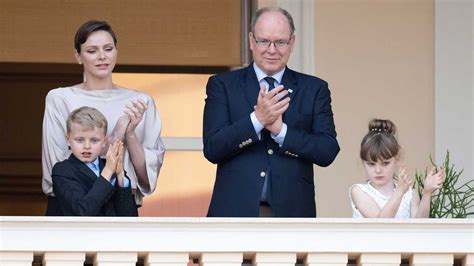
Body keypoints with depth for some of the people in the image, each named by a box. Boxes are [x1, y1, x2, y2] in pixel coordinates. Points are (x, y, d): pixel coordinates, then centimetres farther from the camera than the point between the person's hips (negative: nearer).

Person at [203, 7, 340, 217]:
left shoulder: (314, 89, 10)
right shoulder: (223, 85, 6)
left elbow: (328, 151, 0)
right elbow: (212, 148, -4)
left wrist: (280, 130, -13)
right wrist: (257, 119, -17)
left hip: (291, 214, 1)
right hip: (236, 214, -1)